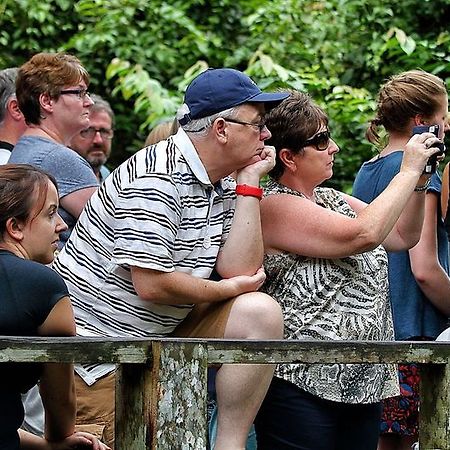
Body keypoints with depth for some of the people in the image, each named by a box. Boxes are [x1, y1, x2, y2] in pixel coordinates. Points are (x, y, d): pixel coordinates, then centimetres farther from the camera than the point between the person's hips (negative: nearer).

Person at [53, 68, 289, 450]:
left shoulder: (223, 186, 5)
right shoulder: (157, 177, -21)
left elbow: (241, 271, -5)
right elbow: (152, 285, -25)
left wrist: (250, 183, -5)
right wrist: (228, 289, -9)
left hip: (161, 330, 8)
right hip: (93, 340, -8)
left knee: (261, 313, -9)